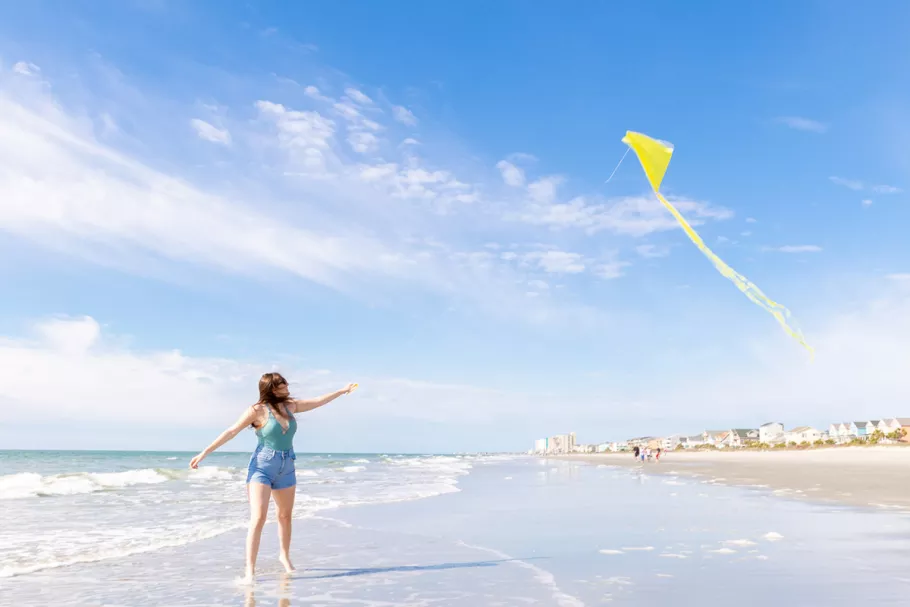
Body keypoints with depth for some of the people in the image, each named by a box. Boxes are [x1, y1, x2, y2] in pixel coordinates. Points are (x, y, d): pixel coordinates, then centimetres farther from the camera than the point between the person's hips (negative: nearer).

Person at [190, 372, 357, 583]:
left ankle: (284, 556, 40)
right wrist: (205, 452, -15)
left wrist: (342, 391, 20)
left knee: (285, 515, 18)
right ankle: (250, 570, -12)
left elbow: (318, 401, 14)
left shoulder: (290, 405, 2)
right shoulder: (258, 411, -13)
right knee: (258, 518, -17)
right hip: (261, 468, -6)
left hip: (286, 469, 6)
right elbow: (231, 432, -12)